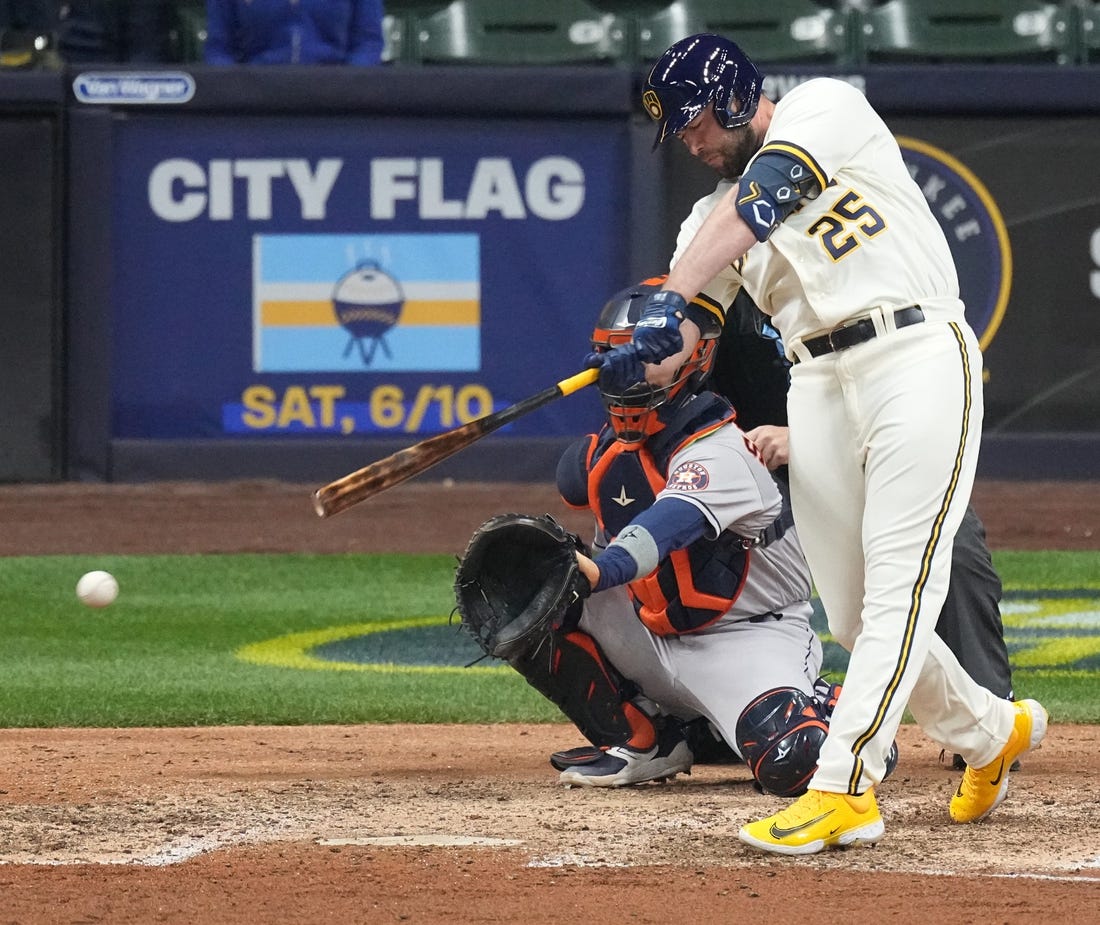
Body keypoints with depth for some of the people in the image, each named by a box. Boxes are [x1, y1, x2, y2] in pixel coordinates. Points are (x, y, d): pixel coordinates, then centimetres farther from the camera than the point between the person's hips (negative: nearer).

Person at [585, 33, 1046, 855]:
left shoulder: (827, 109, -1)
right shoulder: (713, 218, 18)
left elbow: (758, 200, -18)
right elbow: (684, 334, 5)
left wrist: (670, 299, -30)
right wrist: (641, 362, -20)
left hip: (918, 362, -7)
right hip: (819, 389, 7)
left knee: (897, 587, -15)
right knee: (855, 616, 6)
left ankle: (842, 788, -22)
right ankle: (990, 734, 29)